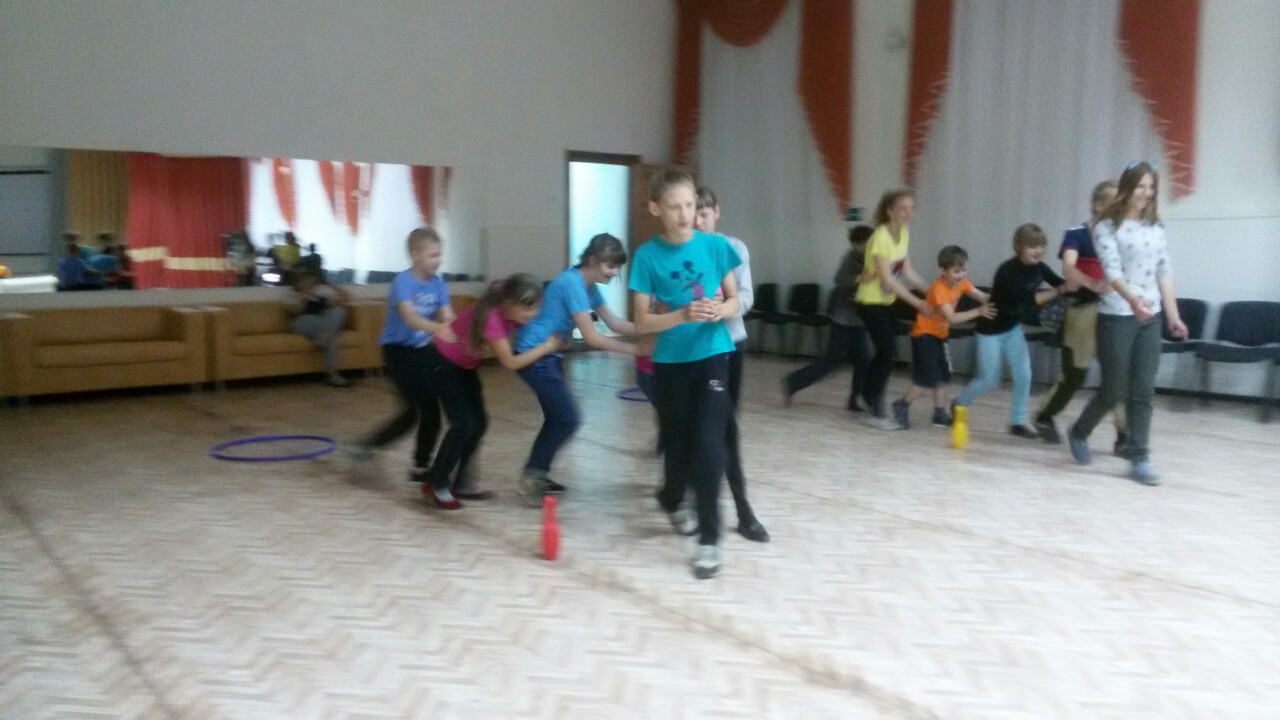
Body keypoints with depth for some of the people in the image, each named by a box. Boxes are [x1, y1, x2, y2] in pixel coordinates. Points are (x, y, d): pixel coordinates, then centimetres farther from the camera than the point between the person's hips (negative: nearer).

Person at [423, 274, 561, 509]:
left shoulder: (511, 312, -14)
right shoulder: (491, 317, -37)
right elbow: (510, 362, -32)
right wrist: (547, 346, -28)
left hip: (464, 365, 8)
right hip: (441, 362, -8)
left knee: (479, 423, 4)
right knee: (464, 423, -14)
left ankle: (461, 482, 17)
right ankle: (436, 484, 2)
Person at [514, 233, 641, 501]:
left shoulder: (589, 286, 7)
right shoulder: (573, 284, -22)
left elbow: (615, 323, 6)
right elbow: (591, 338, -23)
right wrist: (635, 349, -21)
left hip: (548, 356, 10)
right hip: (534, 356, -10)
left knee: (558, 418, 16)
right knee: (568, 419, -8)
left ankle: (535, 475, 26)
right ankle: (531, 476, 1)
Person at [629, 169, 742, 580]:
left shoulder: (715, 246, -4)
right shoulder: (648, 256, -7)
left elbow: (734, 300, 6)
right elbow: (642, 322, -7)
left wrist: (720, 310, -17)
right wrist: (683, 316, -24)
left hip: (712, 356, 0)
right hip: (670, 362, 0)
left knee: (709, 445, -10)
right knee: (678, 446, 13)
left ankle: (709, 539, 2)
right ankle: (671, 500, 46)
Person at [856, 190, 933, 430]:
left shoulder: (904, 233, 2)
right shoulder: (880, 237, -23)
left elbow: (907, 271, 7)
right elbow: (887, 279, -27)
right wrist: (918, 303, -27)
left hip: (888, 302, 8)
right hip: (871, 302, -8)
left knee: (885, 353, 12)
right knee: (889, 353, -11)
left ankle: (872, 400, 28)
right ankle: (877, 412, -3)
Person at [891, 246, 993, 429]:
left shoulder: (961, 283, -4)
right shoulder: (939, 289, -28)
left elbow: (982, 297, -11)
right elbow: (952, 318, -35)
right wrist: (978, 312, -40)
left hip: (940, 335, 8)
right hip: (924, 335, -8)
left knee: (942, 376, 12)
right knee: (927, 381, -10)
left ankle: (940, 414, 22)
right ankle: (902, 406, 8)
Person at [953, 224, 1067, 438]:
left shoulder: (1039, 268, -7)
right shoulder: (1007, 271, -29)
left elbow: (1061, 283, -12)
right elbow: (1027, 299, -36)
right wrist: (1059, 291, -43)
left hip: (1013, 328, 6)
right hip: (991, 329, -6)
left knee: (1023, 375, -1)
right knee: (989, 380, 1)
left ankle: (1017, 422, 11)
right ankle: (959, 405, 26)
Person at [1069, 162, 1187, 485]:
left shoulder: (1156, 227, 10)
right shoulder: (1108, 227, -6)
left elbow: (1164, 272, 12)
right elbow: (1111, 270, -19)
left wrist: (1173, 315, 9)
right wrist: (1132, 298, -36)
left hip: (1150, 317, 5)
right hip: (1116, 316, -5)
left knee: (1143, 391, 2)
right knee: (1114, 390, 1)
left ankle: (1139, 459, 6)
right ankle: (1079, 433, 26)